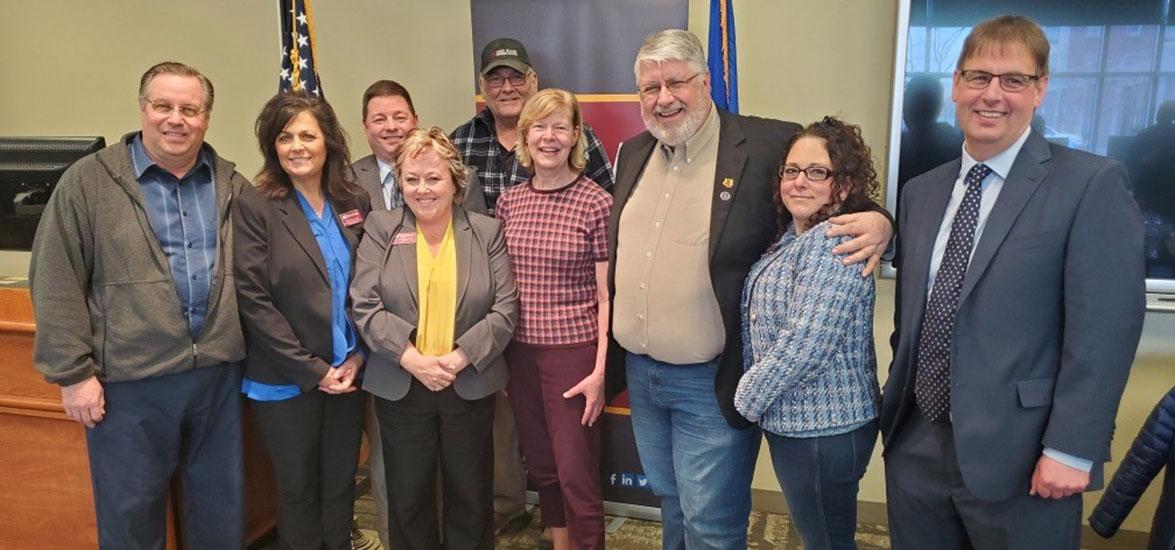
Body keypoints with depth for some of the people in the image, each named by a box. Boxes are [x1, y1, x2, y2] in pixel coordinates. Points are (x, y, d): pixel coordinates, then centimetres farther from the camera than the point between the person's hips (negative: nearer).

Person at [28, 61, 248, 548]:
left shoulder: (232, 186, 7)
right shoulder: (88, 181, -4)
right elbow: (56, 284, -5)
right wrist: (72, 373, -8)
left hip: (220, 374, 3)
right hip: (130, 381, -3)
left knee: (222, 510, 16)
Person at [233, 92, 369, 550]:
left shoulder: (355, 203, 4)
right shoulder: (253, 207, -9)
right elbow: (253, 301, -14)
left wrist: (358, 355, -5)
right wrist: (312, 370, -14)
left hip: (347, 373, 4)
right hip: (287, 380, -3)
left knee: (341, 486, 16)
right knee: (298, 491, 12)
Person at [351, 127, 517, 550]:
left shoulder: (487, 232, 1)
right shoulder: (380, 229, 1)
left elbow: (505, 309, -6)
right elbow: (365, 304, -8)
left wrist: (458, 359, -17)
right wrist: (413, 360, -19)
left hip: (469, 385, 0)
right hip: (400, 387, 0)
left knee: (472, 497, 15)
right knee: (407, 498, 15)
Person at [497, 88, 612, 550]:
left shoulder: (597, 204, -9)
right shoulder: (509, 202, 5)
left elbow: (607, 296, -8)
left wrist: (600, 370, -11)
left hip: (573, 351, -5)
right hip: (519, 351, 5)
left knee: (576, 474, 2)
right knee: (541, 467, 17)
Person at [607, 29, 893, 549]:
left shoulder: (768, 145, -14)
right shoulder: (632, 154, 6)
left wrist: (877, 220, -28)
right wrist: (609, 357, 12)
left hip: (712, 383, -6)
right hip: (638, 372, 6)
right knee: (671, 501, 25)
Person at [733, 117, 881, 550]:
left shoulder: (834, 241, -20)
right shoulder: (792, 237, 9)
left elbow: (805, 343, -26)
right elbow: (763, 327, 14)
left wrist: (744, 400, -14)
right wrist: (748, 392, 3)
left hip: (823, 431, -9)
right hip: (795, 422, 9)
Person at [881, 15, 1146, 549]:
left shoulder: (1092, 184, -6)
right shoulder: (921, 192, 10)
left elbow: (1106, 327, -12)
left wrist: (1071, 449, -15)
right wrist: (896, 408, 12)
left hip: (1016, 457, -5)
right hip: (915, 446, 5)